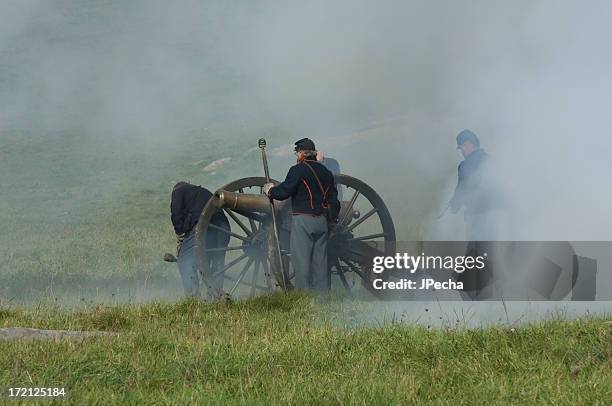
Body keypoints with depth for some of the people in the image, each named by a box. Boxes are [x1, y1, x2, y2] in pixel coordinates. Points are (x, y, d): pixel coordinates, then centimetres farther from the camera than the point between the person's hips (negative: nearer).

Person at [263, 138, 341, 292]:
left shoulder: (298, 170, -9)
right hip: (322, 221, 7)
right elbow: (333, 200, 16)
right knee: (320, 261, 9)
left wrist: (269, 190, 5)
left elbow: (284, 192, -14)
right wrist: (331, 218, 25)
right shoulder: (326, 171, 14)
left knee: (301, 261, -5)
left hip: (303, 221, -7)